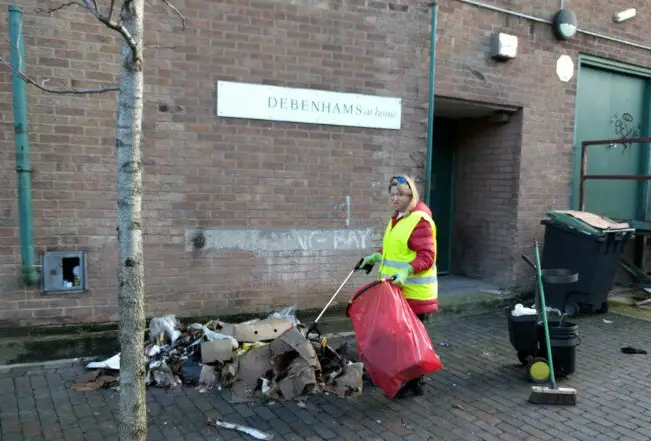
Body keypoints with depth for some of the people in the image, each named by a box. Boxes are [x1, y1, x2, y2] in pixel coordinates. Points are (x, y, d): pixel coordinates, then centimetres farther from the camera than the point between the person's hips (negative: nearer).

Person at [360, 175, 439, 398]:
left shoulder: (420, 221, -18)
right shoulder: (397, 218, 13)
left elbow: (427, 256, -23)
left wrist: (407, 270, -35)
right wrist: (376, 256, 18)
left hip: (414, 292, -9)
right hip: (397, 289, 9)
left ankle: (415, 383, 15)